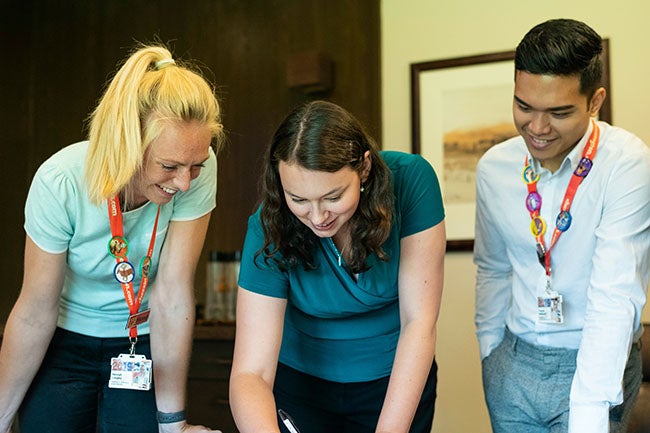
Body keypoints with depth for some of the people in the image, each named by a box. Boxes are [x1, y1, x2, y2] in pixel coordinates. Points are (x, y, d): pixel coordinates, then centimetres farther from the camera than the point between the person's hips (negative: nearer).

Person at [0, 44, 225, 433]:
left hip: (147, 342, 1)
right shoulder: (60, 182, -27)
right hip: (65, 342, 0)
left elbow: (173, 293, -23)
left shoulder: (197, 172, -25)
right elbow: (35, 313, -18)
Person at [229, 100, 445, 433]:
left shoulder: (410, 181, -25)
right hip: (300, 381, 0)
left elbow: (419, 321, -23)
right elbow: (250, 374, -27)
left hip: (398, 382, 1)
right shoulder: (269, 230, -24)